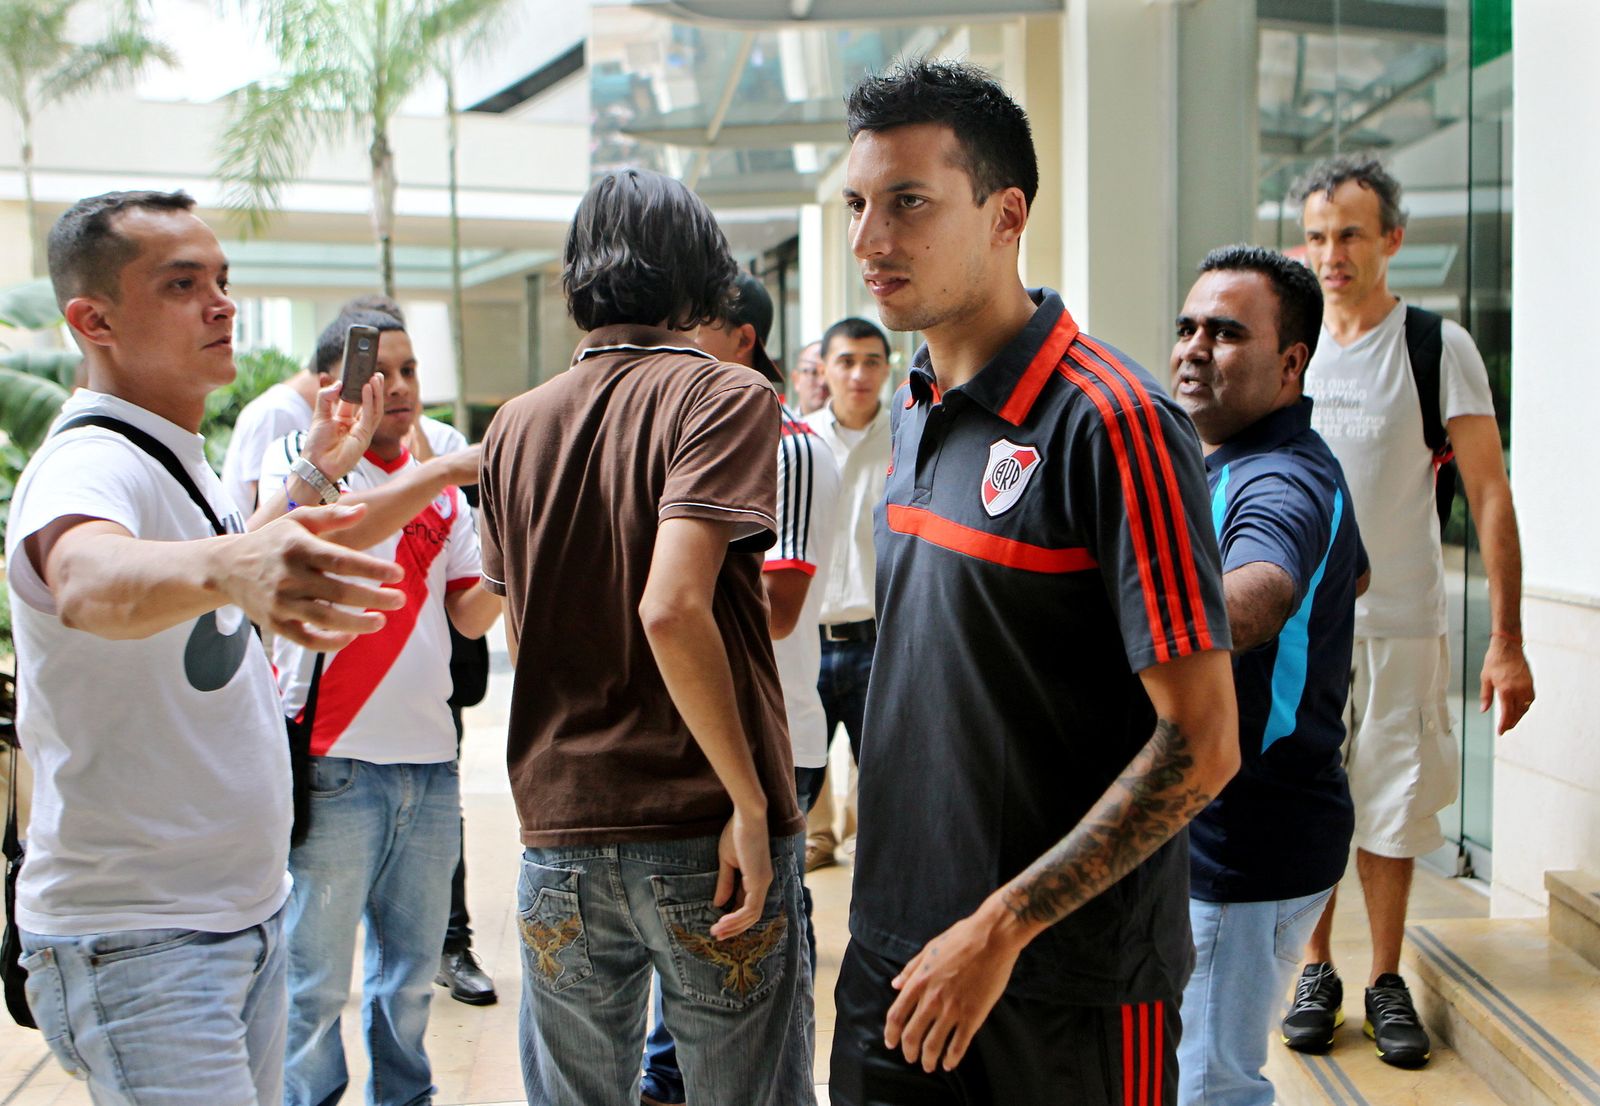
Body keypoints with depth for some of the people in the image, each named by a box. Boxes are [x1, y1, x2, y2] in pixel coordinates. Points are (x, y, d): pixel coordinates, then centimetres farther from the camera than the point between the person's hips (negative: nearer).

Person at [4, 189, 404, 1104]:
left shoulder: (184, 461, 11)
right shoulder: (89, 465, -19)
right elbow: (90, 582, -44)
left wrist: (310, 480, 28)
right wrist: (227, 567, -63)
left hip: (249, 909, 9)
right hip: (138, 940, -9)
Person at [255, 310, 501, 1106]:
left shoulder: (442, 490, 14)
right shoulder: (300, 458, -1)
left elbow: (470, 616, 10)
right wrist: (443, 470, -27)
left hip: (429, 759, 6)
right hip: (334, 762, -5)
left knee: (411, 971, 15)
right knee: (317, 979, 2)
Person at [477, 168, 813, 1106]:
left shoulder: (517, 426, 7)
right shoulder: (725, 396, -8)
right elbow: (671, 608, -22)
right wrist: (750, 798, -15)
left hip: (560, 830, 5)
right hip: (703, 833, -4)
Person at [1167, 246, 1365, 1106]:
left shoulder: (1280, 482, -22)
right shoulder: (1229, 462, 11)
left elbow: (1255, 600, -48)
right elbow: (1353, 572, 32)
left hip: (1246, 853, -11)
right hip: (1215, 837, 11)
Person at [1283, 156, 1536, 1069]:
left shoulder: (1439, 349, -4)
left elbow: (1491, 497, -6)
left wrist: (1507, 639, -11)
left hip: (1399, 622, -2)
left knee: (1392, 807, 4)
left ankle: (1388, 982, 20)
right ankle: (1318, 971, 23)